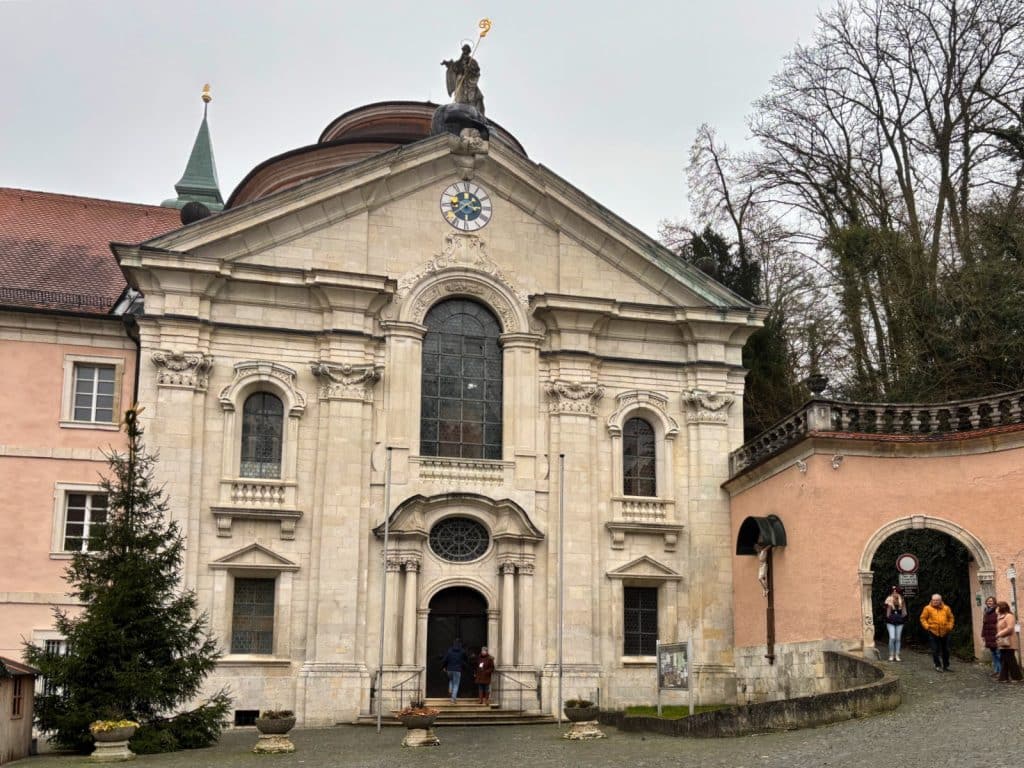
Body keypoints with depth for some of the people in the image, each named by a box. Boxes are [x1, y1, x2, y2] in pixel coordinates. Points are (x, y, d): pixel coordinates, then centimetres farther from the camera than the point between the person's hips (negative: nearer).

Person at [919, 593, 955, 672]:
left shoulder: (946, 608, 3)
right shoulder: (928, 608, -5)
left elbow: (950, 618, 14)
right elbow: (923, 618, 1)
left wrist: (950, 627, 2)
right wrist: (927, 626, -10)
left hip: (944, 633, 3)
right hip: (933, 633, -3)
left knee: (946, 650, 10)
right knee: (935, 650, -4)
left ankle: (946, 666, 21)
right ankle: (938, 666, 5)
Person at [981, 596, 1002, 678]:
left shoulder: (997, 611, -9)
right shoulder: (986, 612, 16)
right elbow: (984, 625, 20)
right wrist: (983, 635, 18)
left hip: (996, 636, -8)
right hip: (989, 637, 8)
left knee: (999, 654, -6)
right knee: (993, 655, 13)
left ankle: (1000, 671, -2)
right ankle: (996, 670, 19)